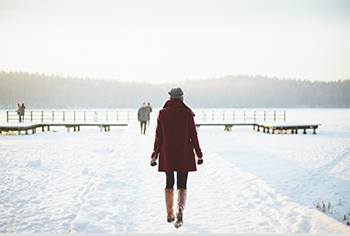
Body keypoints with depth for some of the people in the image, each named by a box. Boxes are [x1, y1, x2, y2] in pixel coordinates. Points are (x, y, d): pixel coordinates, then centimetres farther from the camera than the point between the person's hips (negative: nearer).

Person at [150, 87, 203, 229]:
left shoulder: (162, 114, -3)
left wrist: (154, 156, 6)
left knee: (169, 184, 18)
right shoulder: (187, 113, -5)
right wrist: (199, 154, 7)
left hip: (167, 156, 1)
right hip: (184, 156, -1)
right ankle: (180, 209, -22)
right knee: (182, 186, 5)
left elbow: (158, 137, -2)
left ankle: (170, 214, 24)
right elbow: (193, 136, -2)